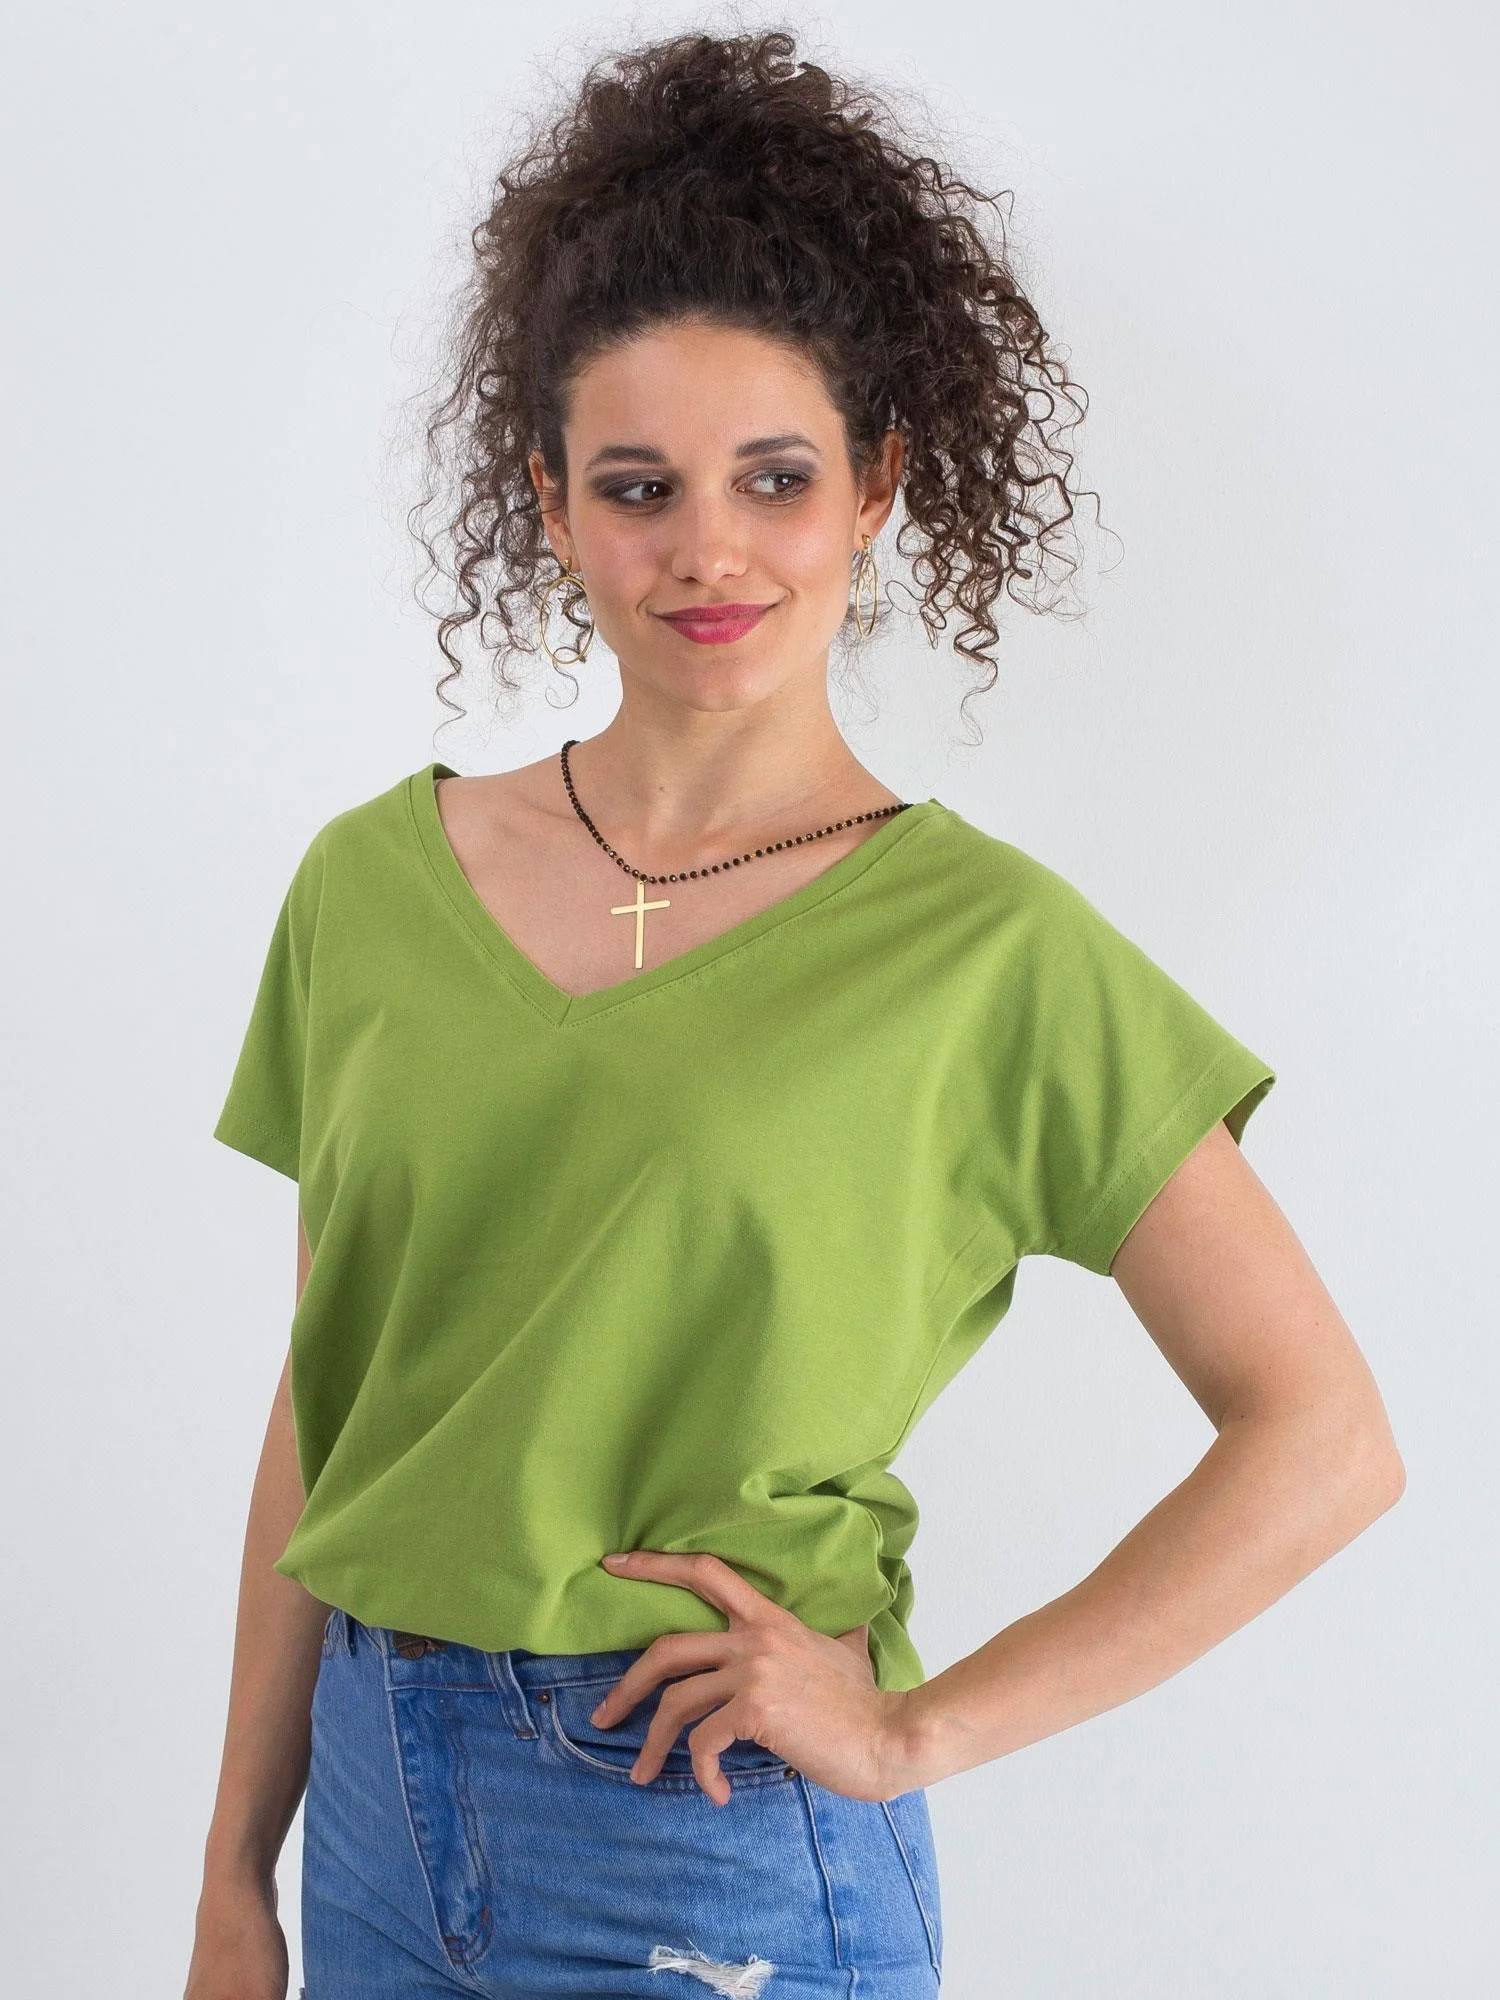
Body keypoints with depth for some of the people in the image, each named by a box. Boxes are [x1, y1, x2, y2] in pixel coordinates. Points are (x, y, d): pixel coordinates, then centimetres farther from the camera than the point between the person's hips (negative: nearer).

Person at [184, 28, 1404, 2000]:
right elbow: (321, 1414, 6)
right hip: (381, 1802, 4)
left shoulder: (986, 945, -10)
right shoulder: (373, 881, 1)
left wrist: (916, 1726, -11)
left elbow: (1325, 1442, -9)